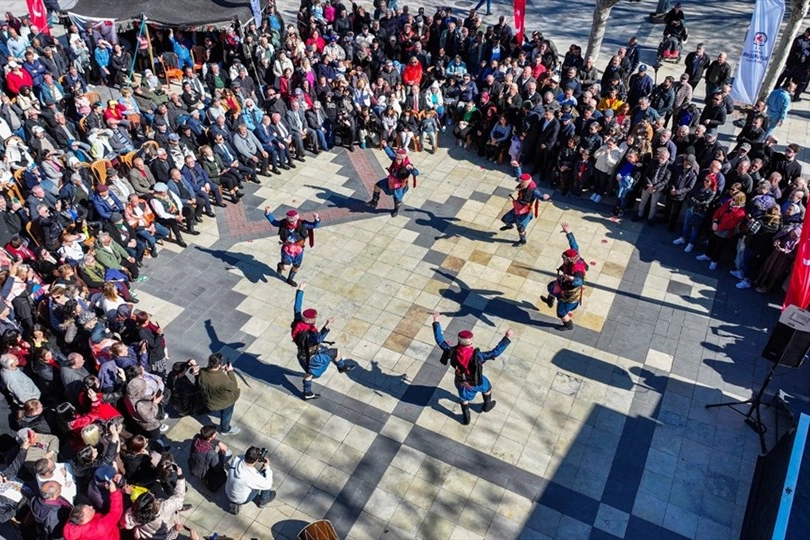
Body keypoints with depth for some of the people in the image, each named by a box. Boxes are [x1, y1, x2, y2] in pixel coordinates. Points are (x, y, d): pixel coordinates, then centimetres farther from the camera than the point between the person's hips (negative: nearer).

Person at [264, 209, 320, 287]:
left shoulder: (303, 224, -16)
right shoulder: (283, 224, -14)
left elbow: (315, 225, -15)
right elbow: (273, 222, 4)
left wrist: (317, 219, -36)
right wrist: (268, 213, -8)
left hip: (298, 250, 2)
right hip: (287, 249, -2)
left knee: (296, 267, 20)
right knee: (285, 267, -17)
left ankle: (290, 279, 50)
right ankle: (280, 266, 22)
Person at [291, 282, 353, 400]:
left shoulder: (297, 322, -20)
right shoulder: (309, 332, -41)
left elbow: (297, 307, -8)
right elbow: (318, 339, -61)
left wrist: (300, 290, 0)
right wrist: (326, 327, -76)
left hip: (303, 356, 7)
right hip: (313, 357, -7)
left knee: (309, 373, 29)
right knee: (336, 353, 10)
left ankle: (307, 393, 45)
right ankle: (342, 367, 38)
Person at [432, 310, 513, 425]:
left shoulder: (452, 352, -34)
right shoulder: (476, 356, -43)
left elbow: (440, 341, -22)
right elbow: (495, 352, -42)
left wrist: (436, 322, -17)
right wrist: (507, 338, -39)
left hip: (461, 381, 2)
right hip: (476, 382, -2)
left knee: (464, 399, 32)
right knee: (487, 387, 34)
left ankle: (466, 419, 53)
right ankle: (487, 406, 61)